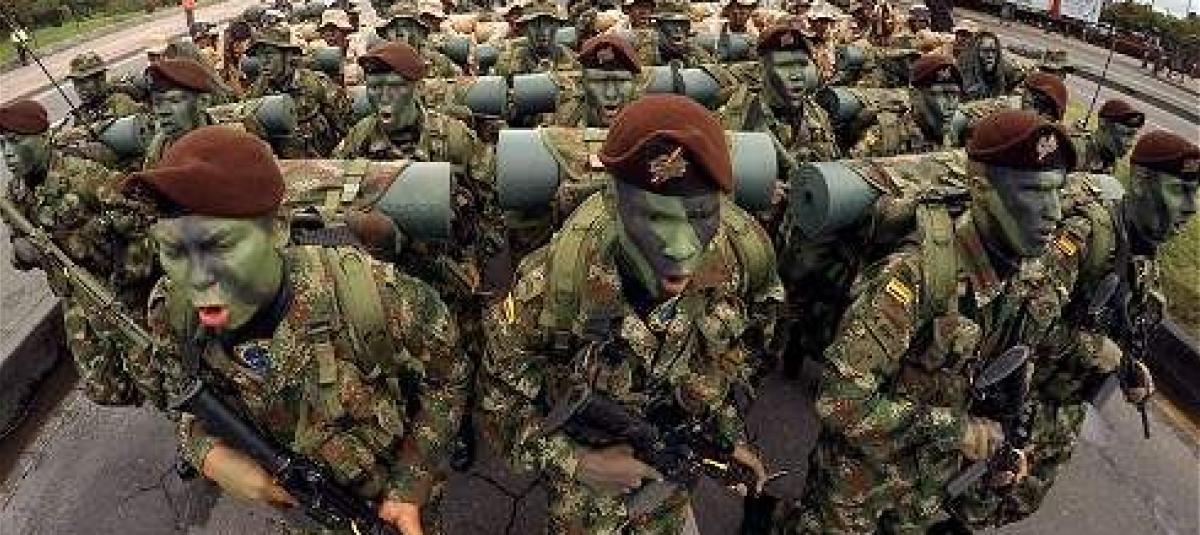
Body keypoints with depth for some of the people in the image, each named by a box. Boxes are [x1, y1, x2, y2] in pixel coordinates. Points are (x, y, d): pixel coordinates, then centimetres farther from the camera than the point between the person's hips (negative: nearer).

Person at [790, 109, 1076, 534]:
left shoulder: (1038, 288, -7)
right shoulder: (917, 273, -33)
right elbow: (841, 400, -36)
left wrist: (1007, 443, 1)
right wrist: (956, 431, -25)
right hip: (862, 473, -6)